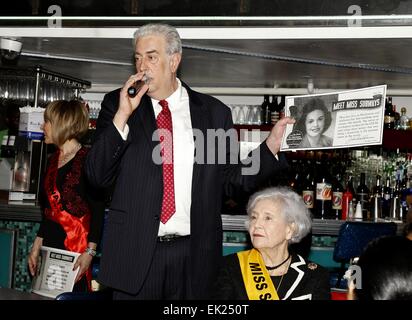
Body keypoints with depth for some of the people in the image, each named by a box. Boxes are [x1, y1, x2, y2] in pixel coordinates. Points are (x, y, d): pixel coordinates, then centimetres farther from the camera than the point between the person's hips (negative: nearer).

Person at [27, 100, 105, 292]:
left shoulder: (87, 160, -10)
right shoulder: (53, 160, 14)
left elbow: (97, 210, -12)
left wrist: (90, 252, -17)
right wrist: (37, 245, 16)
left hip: (76, 246, -7)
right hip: (50, 241, 7)